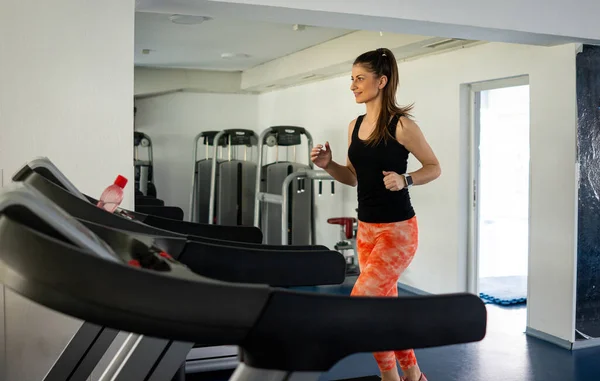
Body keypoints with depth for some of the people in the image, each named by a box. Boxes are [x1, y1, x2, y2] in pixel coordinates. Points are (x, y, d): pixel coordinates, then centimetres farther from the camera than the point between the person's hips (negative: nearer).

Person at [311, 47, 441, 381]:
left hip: (398, 229, -7)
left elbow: (434, 168, -4)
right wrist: (328, 165, -3)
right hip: (366, 228, 7)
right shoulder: (355, 126, 8)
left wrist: (404, 180, -21)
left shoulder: (401, 125, -12)